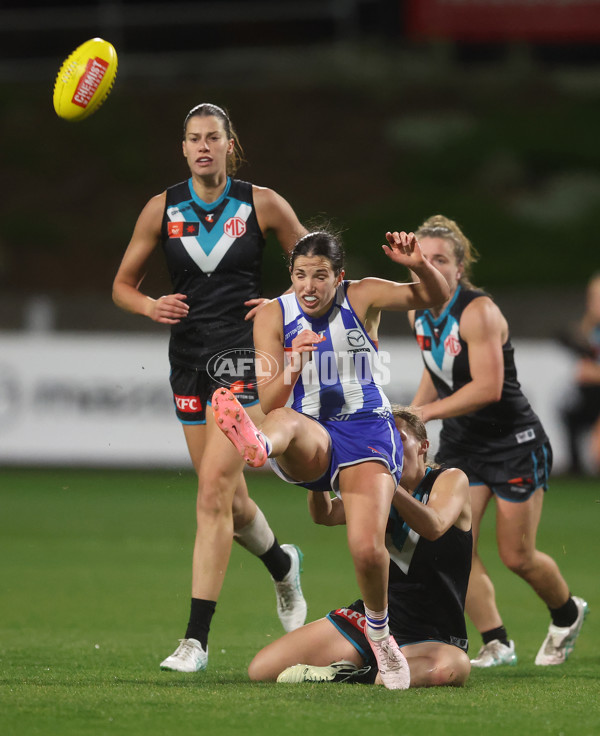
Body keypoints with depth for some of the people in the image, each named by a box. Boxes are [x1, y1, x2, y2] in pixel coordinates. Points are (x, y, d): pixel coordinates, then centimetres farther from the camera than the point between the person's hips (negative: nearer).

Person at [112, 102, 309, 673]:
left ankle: (196, 639, -16)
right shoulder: (163, 208, 3)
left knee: (214, 491, -16)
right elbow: (122, 284, 10)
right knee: (227, 498, 11)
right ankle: (282, 564, 45)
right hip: (188, 358, 4)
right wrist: (150, 306, -10)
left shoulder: (261, 204, -3)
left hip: (242, 356, -4)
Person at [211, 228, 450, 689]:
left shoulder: (361, 298, 0)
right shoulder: (273, 317, 1)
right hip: (309, 440, 0)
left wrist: (420, 266, -22)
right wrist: (294, 364, -25)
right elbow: (270, 403, -5)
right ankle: (257, 445, -78)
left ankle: (379, 629, 10)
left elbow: (436, 297, -1)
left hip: (367, 432, 0)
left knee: (367, 548, -20)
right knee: (284, 422, -38)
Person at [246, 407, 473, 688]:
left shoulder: (451, 480, -2)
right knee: (261, 669, -8)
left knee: (454, 666, -44)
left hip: (429, 637, -4)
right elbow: (324, 515, -2)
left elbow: (434, 527, -23)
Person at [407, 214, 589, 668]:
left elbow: (488, 387, -30)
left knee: (517, 556, -1)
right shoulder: (418, 313, 1)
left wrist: (425, 412, -28)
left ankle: (568, 614, 30)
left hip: (515, 442, -7)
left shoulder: (479, 312, -23)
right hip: (461, 444, 7)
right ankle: (496, 644, -4)